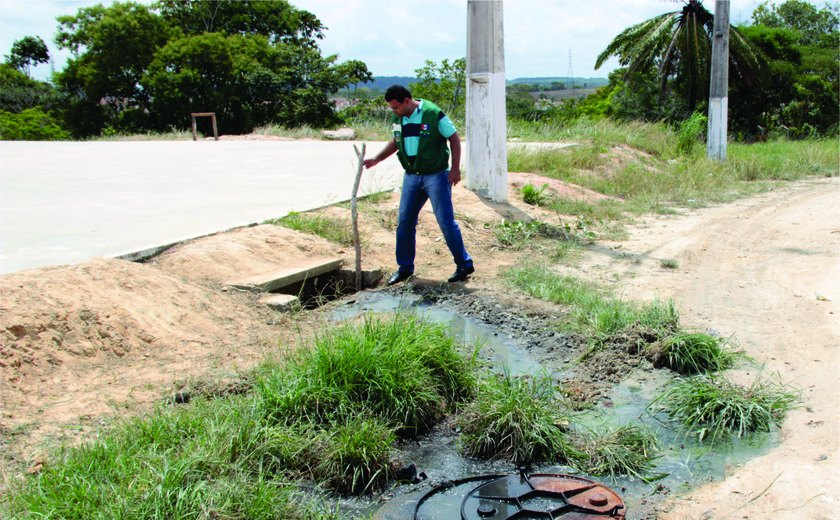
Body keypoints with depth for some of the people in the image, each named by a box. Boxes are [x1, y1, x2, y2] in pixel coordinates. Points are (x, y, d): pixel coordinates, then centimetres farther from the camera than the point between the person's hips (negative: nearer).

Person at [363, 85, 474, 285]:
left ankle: (464, 265, 7)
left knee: (446, 221, -4)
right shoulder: (398, 119, 5)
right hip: (411, 176, 6)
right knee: (404, 222, 6)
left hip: (436, 175, -6)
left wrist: (455, 168, -12)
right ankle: (405, 267, 19)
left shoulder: (433, 114, -13)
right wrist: (376, 160, 9)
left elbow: (454, 138, -8)